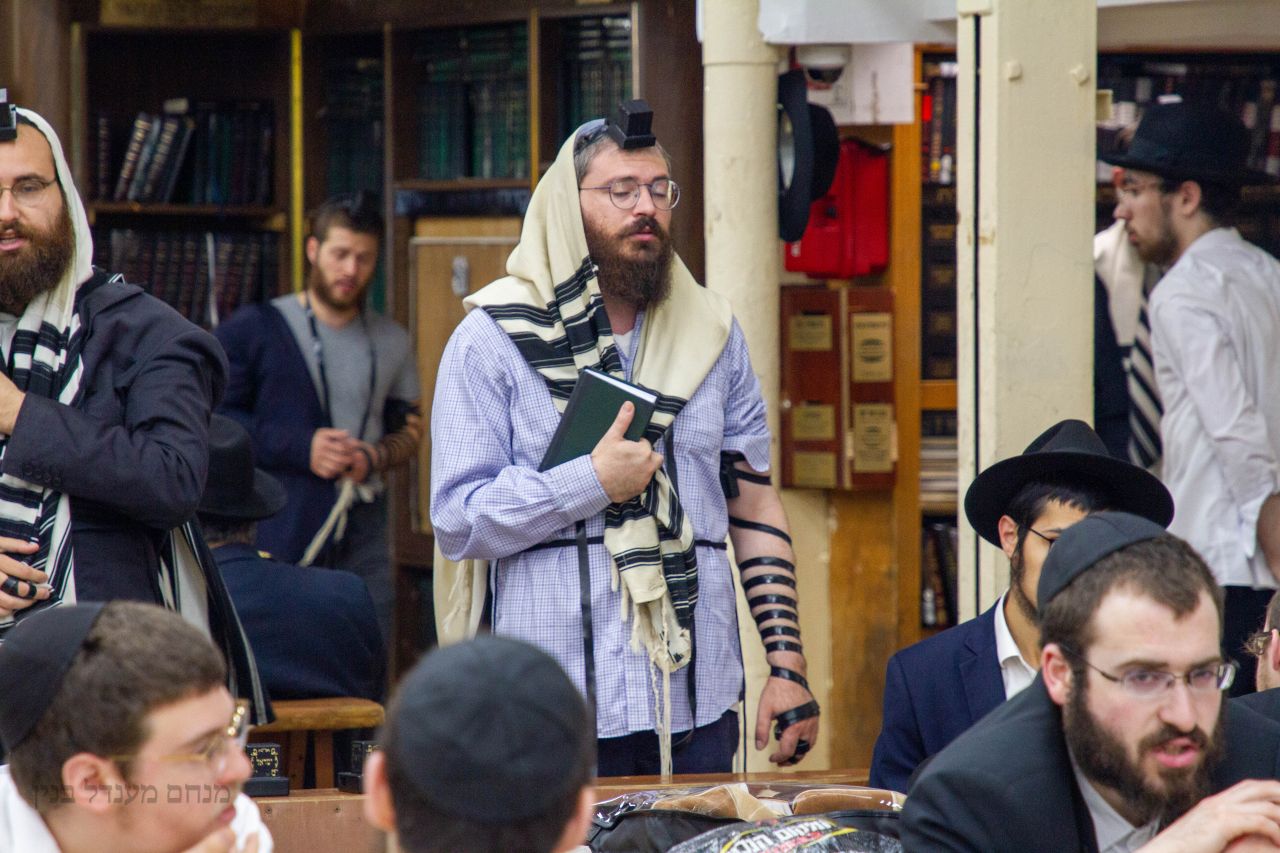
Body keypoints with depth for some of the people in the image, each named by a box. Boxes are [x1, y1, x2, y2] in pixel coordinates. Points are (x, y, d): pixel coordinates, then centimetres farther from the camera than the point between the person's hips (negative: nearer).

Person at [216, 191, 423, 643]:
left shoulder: (391, 343, 16)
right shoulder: (254, 330, 3)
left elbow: (409, 428, 21)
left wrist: (376, 456, -2)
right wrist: (300, 448, -12)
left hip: (363, 536, 4)